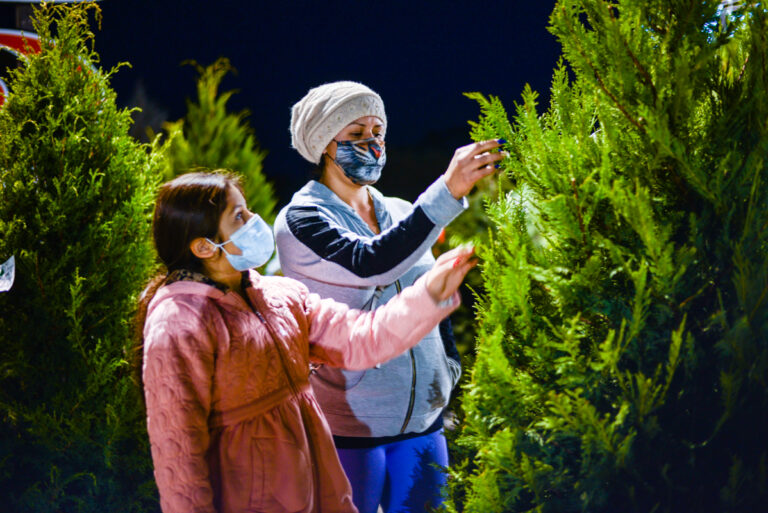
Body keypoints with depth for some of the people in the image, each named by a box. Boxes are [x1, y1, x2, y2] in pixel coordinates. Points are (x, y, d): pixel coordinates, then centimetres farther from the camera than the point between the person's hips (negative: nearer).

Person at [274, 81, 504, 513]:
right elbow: (371, 263, -27)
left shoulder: (401, 213, 10)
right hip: (348, 428, -6)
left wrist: (449, 369, 11)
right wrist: (448, 191, -33)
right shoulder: (301, 220, -10)